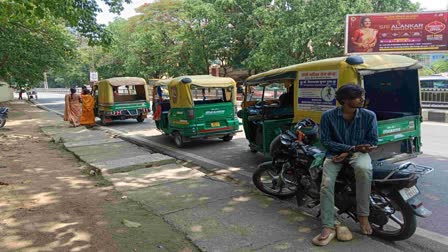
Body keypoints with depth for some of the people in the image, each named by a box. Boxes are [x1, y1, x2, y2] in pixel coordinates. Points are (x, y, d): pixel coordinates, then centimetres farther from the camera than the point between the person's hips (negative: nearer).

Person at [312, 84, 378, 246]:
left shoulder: (369, 115, -4)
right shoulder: (328, 116, -7)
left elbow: (372, 141, -1)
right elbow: (326, 141, -6)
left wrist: (348, 153, -13)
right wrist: (352, 148, -17)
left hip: (358, 152, 0)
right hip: (335, 153, 0)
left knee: (364, 169, -36)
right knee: (326, 184, -24)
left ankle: (363, 215, -21)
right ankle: (328, 227, -21)